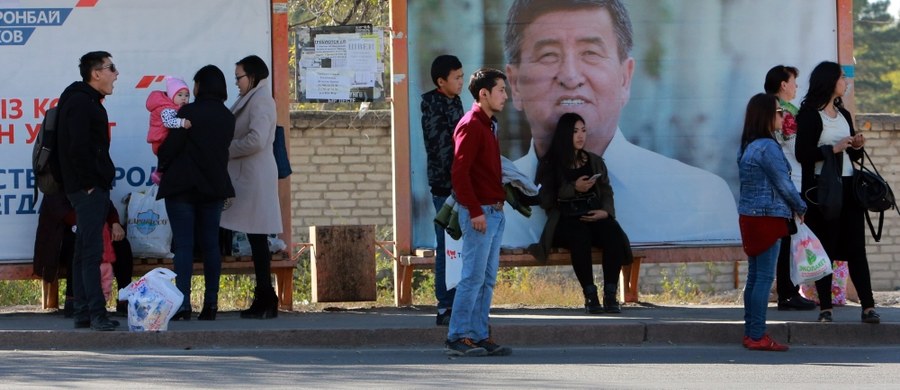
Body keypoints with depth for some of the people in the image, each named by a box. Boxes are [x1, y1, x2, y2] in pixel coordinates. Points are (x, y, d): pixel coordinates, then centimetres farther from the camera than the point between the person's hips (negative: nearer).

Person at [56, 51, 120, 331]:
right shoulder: (80, 102, -13)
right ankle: (96, 313, -15)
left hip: (93, 189, 11)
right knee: (91, 250, -12)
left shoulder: (89, 102, 20)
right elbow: (78, 148, -20)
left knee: (85, 252, 10)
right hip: (89, 189, -11)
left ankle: (83, 313, 13)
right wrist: (89, 184, -18)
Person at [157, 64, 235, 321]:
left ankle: (183, 304, -10)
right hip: (214, 187, 5)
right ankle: (211, 303, 6)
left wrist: (162, 161, 7)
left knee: (183, 245, -5)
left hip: (183, 186, -5)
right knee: (211, 244, 8)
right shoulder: (228, 118, 7)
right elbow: (223, 148, 12)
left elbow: (170, 147, -13)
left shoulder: (188, 112, -12)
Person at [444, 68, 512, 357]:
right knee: (474, 276, -9)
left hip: (494, 212, 10)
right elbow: (459, 172, -19)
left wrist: (498, 204, 16)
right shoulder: (470, 126, -12)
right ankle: (458, 338, -6)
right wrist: (475, 211, -20)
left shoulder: (487, 125, 18)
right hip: (479, 213, -10)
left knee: (488, 279, 9)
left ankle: (479, 337, 11)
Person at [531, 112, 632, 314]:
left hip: (595, 216, 3)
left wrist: (605, 211, -6)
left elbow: (607, 192, 15)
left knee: (614, 235, -31)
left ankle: (610, 295, -30)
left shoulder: (595, 162, 23)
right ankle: (590, 295, -35)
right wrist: (574, 189, -11)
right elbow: (547, 200, -1)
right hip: (566, 220, -3)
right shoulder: (550, 164, 10)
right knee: (580, 236, -39)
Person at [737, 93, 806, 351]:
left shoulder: (747, 147, 12)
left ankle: (751, 333, 16)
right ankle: (757, 336, -5)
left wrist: (792, 206, 15)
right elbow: (783, 184, -14)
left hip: (749, 217, 9)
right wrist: (800, 208, 2)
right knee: (765, 277, -5)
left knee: (754, 276, 12)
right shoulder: (768, 147, -16)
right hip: (768, 217, -9)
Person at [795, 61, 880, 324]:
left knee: (856, 247, 1)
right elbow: (803, 154, -14)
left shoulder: (843, 114, 17)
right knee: (825, 248, -3)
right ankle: (825, 308, 3)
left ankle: (868, 307, -2)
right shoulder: (810, 115, -5)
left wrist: (857, 147, 2)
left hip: (848, 187, 6)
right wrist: (835, 148, -18)